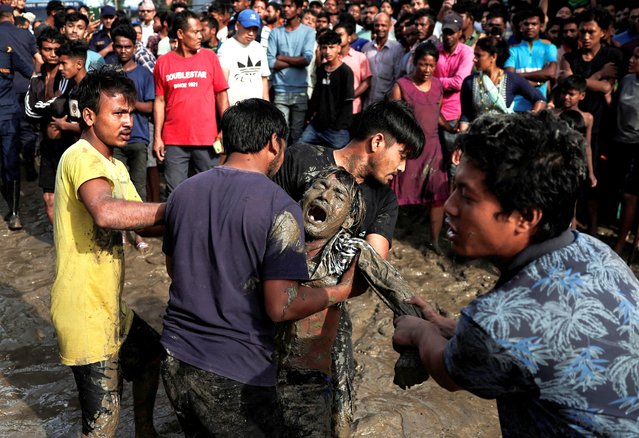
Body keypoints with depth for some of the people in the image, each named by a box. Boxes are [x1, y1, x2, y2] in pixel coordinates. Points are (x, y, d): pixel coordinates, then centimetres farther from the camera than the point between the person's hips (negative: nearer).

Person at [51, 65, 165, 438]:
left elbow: (139, 220, 9)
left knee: (152, 352, 29)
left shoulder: (114, 166, 14)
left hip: (109, 304, 10)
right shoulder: (81, 158, -20)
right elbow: (107, 212, -40)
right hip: (85, 311, -10)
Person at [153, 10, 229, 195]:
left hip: (207, 138, 0)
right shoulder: (163, 62, 4)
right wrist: (157, 137, 0)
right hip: (173, 141, 0)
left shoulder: (210, 57, 4)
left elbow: (221, 95, 4)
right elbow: (160, 101, 6)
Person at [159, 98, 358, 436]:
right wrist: (340, 291, -5)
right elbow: (281, 307, -20)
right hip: (233, 378, -6)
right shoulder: (279, 208, -18)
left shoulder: (183, 192, 1)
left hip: (175, 359, 6)